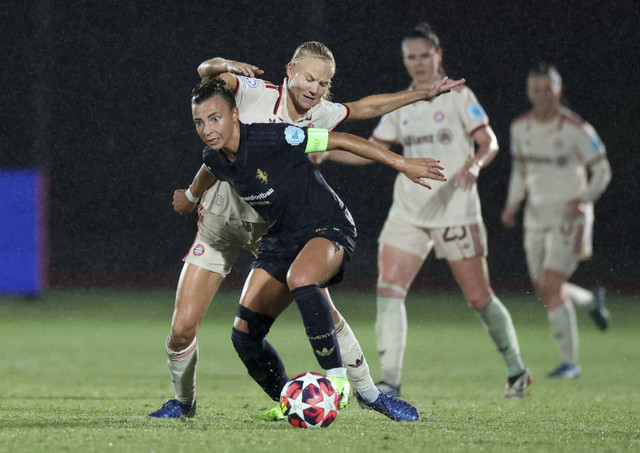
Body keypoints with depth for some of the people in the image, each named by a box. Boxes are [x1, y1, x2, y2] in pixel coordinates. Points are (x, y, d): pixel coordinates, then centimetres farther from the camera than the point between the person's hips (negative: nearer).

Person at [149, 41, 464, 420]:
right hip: (220, 222, -3)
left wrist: (425, 94, 19)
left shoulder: (322, 116, -1)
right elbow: (206, 72, -19)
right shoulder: (254, 94, -13)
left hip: (274, 226, 3)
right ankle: (184, 400, 17)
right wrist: (226, 66, -42)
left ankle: (366, 389, 16)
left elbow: (366, 107, 16)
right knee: (182, 328, -10)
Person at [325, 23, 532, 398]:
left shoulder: (457, 96, -3)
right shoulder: (401, 104, 10)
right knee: (389, 289, -12)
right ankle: (390, 380, -13)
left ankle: (517, 369, 20)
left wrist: (474, 165, -28)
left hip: (455, 209, -4)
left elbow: (489, 142, -7)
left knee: (479, 297, 1)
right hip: (409, 210, 4)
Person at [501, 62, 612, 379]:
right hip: (537, 216, 6)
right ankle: (593, 300, 40)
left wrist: (584, 199, -23)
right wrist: (513, 204, 5)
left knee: (551, 286, -17)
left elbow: (602, 171, -7)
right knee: (544, 291, 8)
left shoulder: (576, 129, -13)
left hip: (569, 216, -6)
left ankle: (569, 361, -7)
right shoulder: (520, 127, 4)